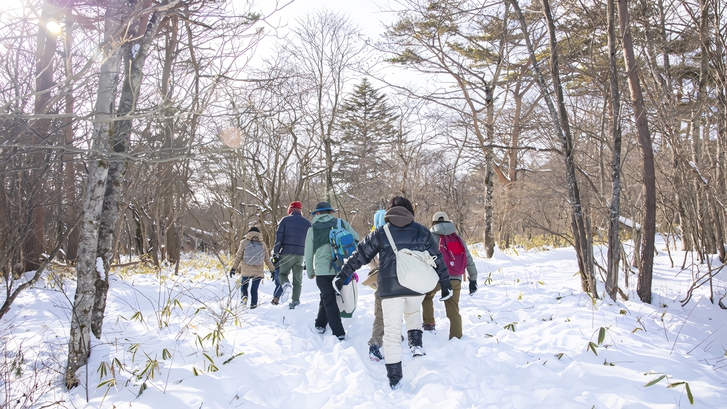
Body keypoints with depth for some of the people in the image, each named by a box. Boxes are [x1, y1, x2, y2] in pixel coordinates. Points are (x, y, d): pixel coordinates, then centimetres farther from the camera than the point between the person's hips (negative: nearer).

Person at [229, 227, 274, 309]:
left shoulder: (244, 242, -1)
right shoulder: (262, 244, 3)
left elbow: (238, 257, -1)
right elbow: (267, 259, 5)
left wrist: (234, 268, 5)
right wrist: (272, 270, 12)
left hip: (246, 271, -1)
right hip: (258, 272, 1)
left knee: (244, 286, 21)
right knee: (254, 289, 11)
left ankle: (244, 296, -4)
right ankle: (253, 304, 2)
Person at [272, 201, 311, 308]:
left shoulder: (285, 220, 2)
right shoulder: (307, 223, 11)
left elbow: (278, 237, -3)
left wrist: (275, 253, 0)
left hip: (287, 253, -2)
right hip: (301, 254, 2)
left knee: (282, 273, 12)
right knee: (298, 278, 9)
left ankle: (286, 284, -19)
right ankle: (296, 300, 3)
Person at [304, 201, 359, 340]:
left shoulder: (313, 229, 2)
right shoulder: (342, 224, 3)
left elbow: (308, 253, 7)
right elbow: (356, 239, 0)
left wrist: (310, 271, 20)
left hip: (322, 271, -2)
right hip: (341, 270, 2)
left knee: (329, 301, 5)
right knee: (326, 297, 23)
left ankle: (339, 334, -1)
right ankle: (321, 324, 32)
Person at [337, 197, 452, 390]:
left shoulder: (380, 233, 7)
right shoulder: (422, 232, 9)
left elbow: (360, 255, 10)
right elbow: (437, 259, 11)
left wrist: (343, 276, 17)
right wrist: (445, 284, 19)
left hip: (389, 287, -1)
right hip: (416, 286, 2)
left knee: (392, 332, 7)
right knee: (413, 312, 34)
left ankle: (394, 379, 10)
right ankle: (416, 342, 14)